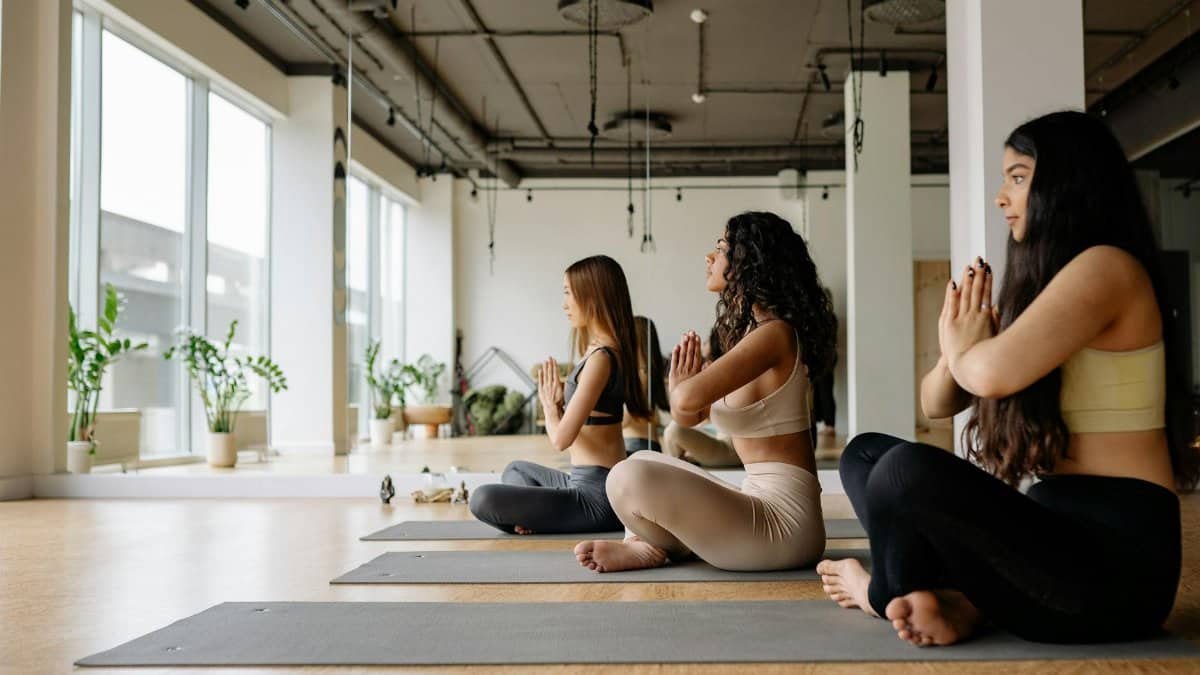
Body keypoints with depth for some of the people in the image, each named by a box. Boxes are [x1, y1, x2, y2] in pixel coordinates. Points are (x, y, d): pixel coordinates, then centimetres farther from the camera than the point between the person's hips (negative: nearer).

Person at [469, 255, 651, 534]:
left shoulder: (600, 358, -19)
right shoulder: (606, 352, 12)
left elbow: (561, 438, -19)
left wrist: (550, 406, 0)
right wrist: (558, 404, -3)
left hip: (597, 496, -11)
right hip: (587, 482, 11)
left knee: (483, 499, -21)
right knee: (516, 470, 35)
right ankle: (532, 514, 6)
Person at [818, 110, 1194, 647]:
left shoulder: (1105, 266, -11)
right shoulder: (1039, 283, 17)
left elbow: (994, 373, -29)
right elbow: (935, 404, 17)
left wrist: (963, 349, -5)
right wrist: (956, 350, -5)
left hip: (1115, 559, -10)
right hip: (1060, 528, 10)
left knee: (908, 470, -31)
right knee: (865, 453, 13)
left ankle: (888, 595, 3)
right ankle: (956, 600, -11)